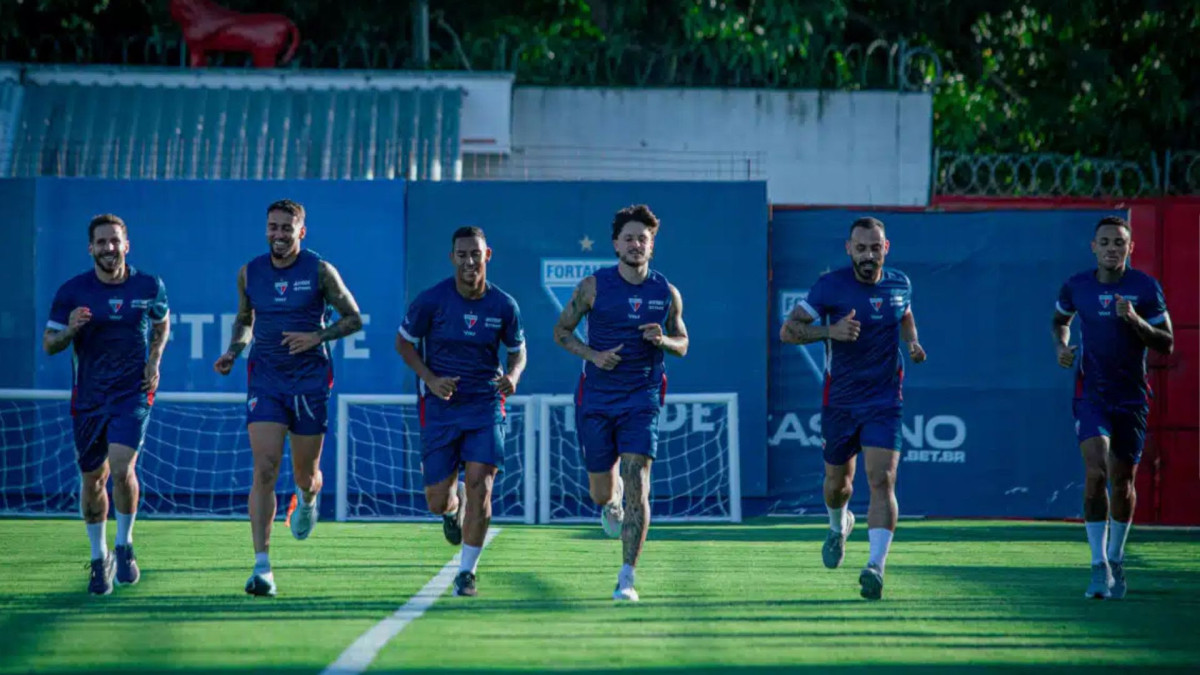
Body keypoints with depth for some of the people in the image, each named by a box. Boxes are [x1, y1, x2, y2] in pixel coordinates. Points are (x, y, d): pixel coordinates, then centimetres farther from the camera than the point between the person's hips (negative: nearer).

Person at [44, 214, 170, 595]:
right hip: (88, 398, 2)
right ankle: (99, 559, 26)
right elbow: (49, 344, 0)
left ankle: (124, 546, 3)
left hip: (133, 392, -1)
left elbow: (161, 323, 18)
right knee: (92, 478, 8)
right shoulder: (72, 291, -5)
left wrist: (154, 361, 2)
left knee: (121, 468, -19)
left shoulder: (149, 287, -2)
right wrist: (69, 330, -22)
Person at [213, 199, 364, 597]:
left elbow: (353, 319, 1)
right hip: (265, 381, 1)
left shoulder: (320, 272, -5)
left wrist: (317, 337, -16)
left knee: (305, 475, 9)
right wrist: (233, 353, 1)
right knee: (265, 470, -14)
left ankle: (308, 499, 50)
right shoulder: (249, 273, 4)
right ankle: (262, 567, -16)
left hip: (310, 382, -1)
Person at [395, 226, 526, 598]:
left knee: (480, 486, -13)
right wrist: (431, 379, -13)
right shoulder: (431, 300, -9)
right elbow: (404, 342, 3)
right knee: (438, 501, 0)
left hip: (485, 405, 0)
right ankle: (453, 505, 41)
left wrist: (512, 376, -13)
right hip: (441, 406, 0)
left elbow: (517, 351, 10)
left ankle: (466, 573, 1)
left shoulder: (504, 306, -4)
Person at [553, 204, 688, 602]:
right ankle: (611, 504, 46)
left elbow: (682, 343, 14)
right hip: (597, 398, 0)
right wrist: (593, 355, -12)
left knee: (637, 488, -14)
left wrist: (663, 340, -10)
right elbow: (561, 331, 5)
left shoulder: (667, 293, 2)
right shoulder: (594, 286, -2)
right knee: (601, 492, 6)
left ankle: (627, 577, -12)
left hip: (642, 400, 0)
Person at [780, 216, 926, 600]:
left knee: (882, 481, -17)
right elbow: (788, 330, -13)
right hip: (839, 401, 0)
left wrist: (912, 342, 2)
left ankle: (876, 566, -24)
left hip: (883, 402, 0)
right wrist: (830, 330, -30)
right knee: (837, 480, 16)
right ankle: (839, 525, 51)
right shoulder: (831, 286, -10)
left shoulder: (900, 284, 1)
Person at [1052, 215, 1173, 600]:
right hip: (1091, 393, 0)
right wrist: (1061, 346, 1)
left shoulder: (1146, 288, -5)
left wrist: (1136, 321, -20)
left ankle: (1116, 559, 28)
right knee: (1095, 472, -18)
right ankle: (1099, 567, -17)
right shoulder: (1076, 287, 0)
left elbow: (1166, 345, -3)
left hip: (1132, 396, 0)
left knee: (1122, 481, 7)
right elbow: (1060, 319, 22)